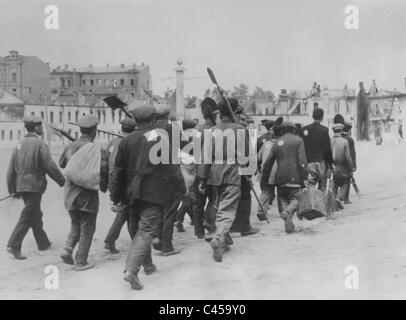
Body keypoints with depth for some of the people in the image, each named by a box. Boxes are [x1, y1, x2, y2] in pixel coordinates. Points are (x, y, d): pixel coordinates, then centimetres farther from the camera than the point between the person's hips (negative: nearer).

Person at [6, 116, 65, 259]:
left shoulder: (20, 144, 9)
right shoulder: (39, 144, -12)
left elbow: (11, 169, 10)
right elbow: (50, 166, -13)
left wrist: (13, 189, 16)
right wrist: (62, 181, -2)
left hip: (21, 185, 8)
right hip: (34, 185, -8)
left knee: (36, 215, 18)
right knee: (27, 217, -4)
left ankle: (43, 242, 29)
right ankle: (13, 245, -8)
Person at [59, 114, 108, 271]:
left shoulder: (70, 146, 5)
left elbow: (61, 164, 20)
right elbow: (103, 167, -26)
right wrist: (104, 155, -6)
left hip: (70, 193, 6)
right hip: (87, 193, -6)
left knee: (75, 225, 23)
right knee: (87, 228, 7)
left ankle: (67, 249, 4)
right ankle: (81, 261, 9)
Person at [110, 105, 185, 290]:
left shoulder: (127, 140, 8)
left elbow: (118, 170, 10)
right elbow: (168, 167, -8)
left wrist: (116, 196, 17)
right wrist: (180, 187, 2)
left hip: (133, 192, 5)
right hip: (153, 191, -5)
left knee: (139, 229, 19)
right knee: (145, 231, -7)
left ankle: (147, 265, 31)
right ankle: (131, 270, -20)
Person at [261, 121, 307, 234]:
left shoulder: (277, 143, 14)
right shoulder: (298, 140, 4)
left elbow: (267, 164, 13)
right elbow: (302, 161, -8)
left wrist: (264, 181, 19)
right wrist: (304, 178, -8)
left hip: (280, 178, 3)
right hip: (294, 177, -3)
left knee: (283, 200, 12)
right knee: (296, 199, 1)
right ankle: (288, 211, -28)